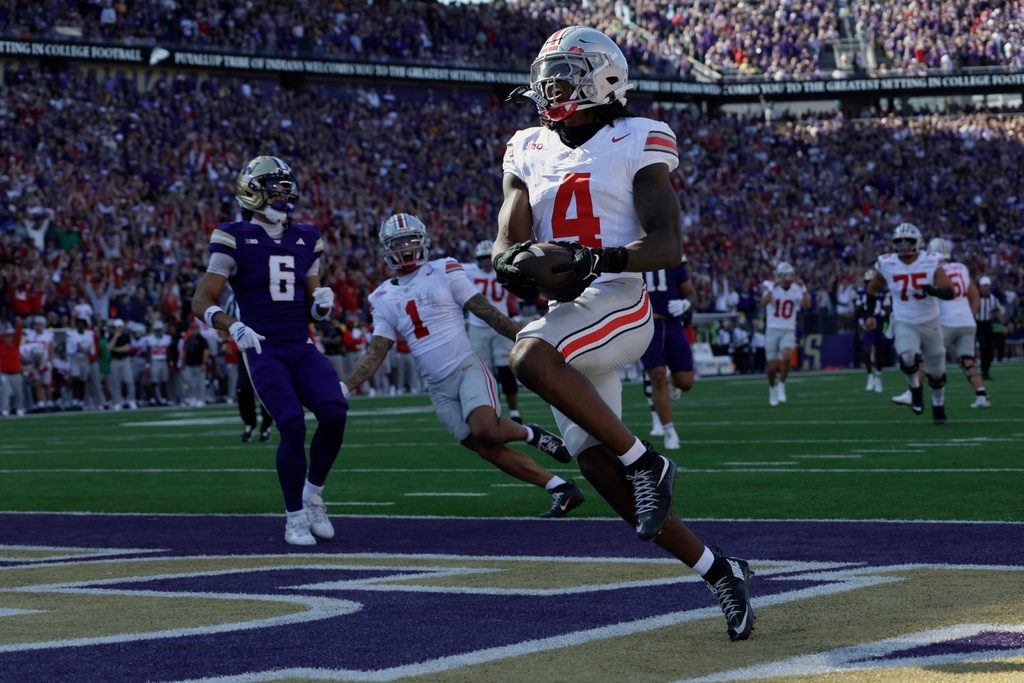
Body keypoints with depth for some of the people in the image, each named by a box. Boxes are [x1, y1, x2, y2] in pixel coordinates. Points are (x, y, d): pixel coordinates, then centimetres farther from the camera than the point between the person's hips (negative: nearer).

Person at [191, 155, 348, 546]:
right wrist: (233, 326, -22)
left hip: (302, 348, 5)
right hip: (263, 350, -5)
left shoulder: (305, 239, 14)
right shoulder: (235, 240, -2)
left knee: (335, 413, -19)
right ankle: (295, 518, -1)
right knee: (293, 426, -20)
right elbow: (201, 303, -4)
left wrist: (322, 304, -4)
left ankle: (313, 494, 6)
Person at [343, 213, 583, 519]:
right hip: (438, 388, 4)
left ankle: (529, 433, 2)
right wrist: (344, 386, -5)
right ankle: (563, 490, -2)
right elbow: (375, 354, 9)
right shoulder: (384, 299, 11)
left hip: (466, 367, -4)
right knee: (488, 450, -7)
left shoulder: (444, 272, 0)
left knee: (485, 431, -30)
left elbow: (487, 313, 1)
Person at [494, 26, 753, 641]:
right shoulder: (530, 154, 17)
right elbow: (506, 243, 10)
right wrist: (514, 263, -16)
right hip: (563, 320, 6)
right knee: (600, 471, 0)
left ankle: (645, 461, -22)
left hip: (619, 304, -6)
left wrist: (600, 258, -26)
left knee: (530, 359, -35)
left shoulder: (635, 146, 0)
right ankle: (719, 572, 12)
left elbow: (669, 244, -8)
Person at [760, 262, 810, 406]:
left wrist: (803, 288, -23)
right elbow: (763, 303, -26)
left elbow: (806, 305, -16)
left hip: (788, 331, 1)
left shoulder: (796, 290, -1)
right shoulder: (772, 287, -7)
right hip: (773, 330, -1)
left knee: (787, 357, -26)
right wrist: (773, 287, -33)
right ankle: (772, 389, 31)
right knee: (772, 367, 2)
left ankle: (782, 385, -3)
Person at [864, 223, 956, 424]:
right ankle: (915, 388, 5)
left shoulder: (930, 262, -13)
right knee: (908, 358, -28)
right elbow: (872, 289, 10)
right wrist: (870, 315, 2)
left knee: (936, 371, 9)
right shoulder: (887, 265, -8)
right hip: (904, 323, 0)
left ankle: (938, 405, 36)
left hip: (930, 323, 0)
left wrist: (932, 290, -38)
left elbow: (950, 292, -18)